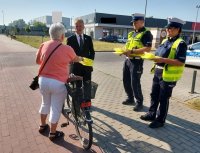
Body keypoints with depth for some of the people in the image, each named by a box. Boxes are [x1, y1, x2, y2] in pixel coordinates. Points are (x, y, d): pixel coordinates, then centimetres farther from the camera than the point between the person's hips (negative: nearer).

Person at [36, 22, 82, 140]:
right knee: (56, 108, 9)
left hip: (43, 80, 5)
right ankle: (53, 133, 24)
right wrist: (81, 58, 30)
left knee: (45, 104, 25)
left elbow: (38, 61, 11)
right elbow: (75, 59, 8)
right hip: (58, 83, -5)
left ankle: (43, 126, 43)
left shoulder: (43, 45, -1)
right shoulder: (67, 49, -12)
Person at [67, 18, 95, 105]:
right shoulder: (70, 39, 1)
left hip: (87, 66, 2)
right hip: (75, 67, -2)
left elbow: (92, 52, 9)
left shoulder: (88, 38, 9)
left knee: (87, 86, 9)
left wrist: (90, 60, -8)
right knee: (77, 86, 7)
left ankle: (87, 102, 24)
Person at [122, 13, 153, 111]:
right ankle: (130, 99, 31)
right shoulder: (132, 33, 17)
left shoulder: (146, 33, -9)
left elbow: (148, 49, -20)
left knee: (135, 83, -4)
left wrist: (132, 51, -23)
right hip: (128, 60, 9)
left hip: (137, 61, -8)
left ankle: (139, 103, 14)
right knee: (126, 81, 14)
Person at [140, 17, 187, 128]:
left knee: (163, 99, 4)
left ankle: (160, 120, 19)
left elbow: (180, 62, -21)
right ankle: (151, 114, 33)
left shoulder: (180, 43, -13)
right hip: (158, 72, 8)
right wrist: (155, 58, 5)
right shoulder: (165, 41, 13)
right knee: (154, 95, 16)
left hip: (168, 75, -8)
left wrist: (163, 60, -26)